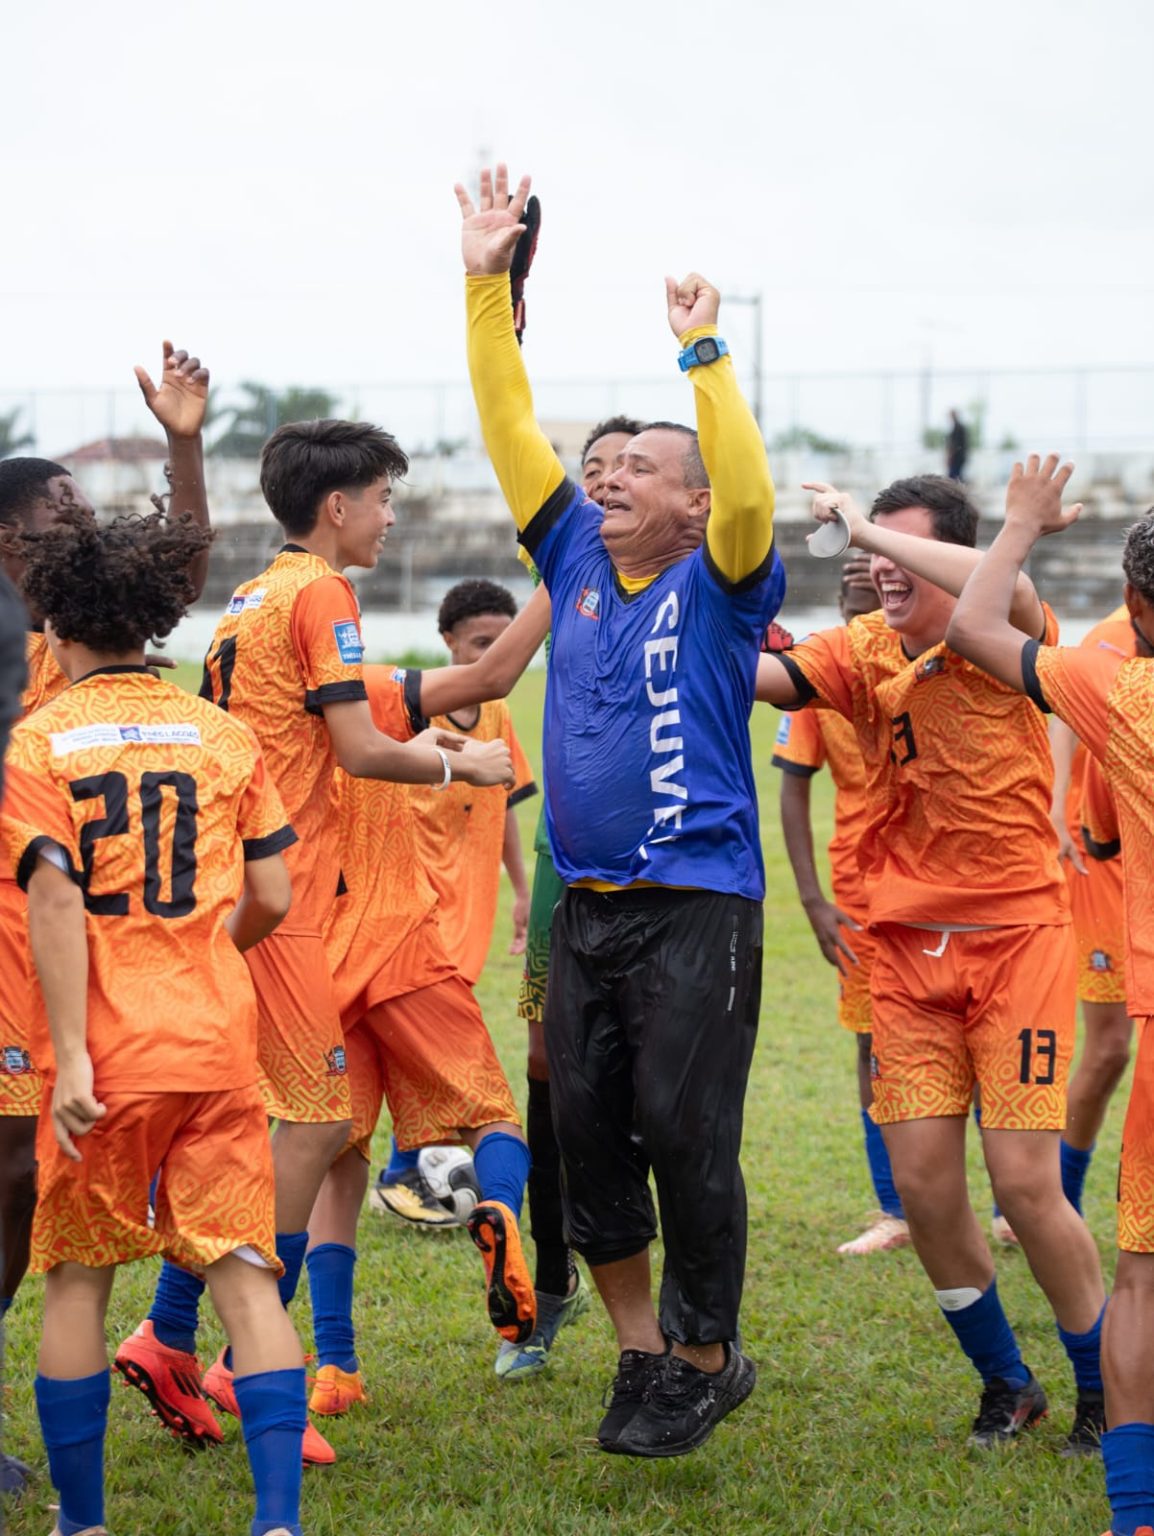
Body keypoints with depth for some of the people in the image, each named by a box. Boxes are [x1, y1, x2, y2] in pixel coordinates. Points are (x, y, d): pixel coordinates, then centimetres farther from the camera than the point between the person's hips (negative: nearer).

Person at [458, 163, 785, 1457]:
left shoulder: (717, 586, -4)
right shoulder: (578, 559, 10)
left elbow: (746, 495, -24)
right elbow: (512, 432, 9)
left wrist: (703, 356, -28)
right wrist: (486, 286, 4)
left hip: (696, 904, -6)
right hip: (585, 904, 6)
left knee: (685, 1137, -4)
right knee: (586, 1133, 8)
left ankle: (707, 1363, 11)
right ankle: (642, 1351, 21)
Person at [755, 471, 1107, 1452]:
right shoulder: (864, 652, 5)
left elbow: (1006, 586, -32)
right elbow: (759, 675, -6)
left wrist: (868, 526, -26)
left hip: (1016, 934, -5)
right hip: (908, 945, 5)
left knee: (1026, 1181, -7)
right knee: (923, 1180, 2)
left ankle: (1105, 1394, 12)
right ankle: (1006, 1385, 22)